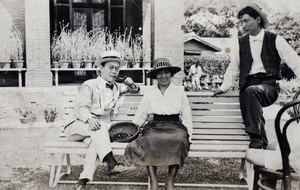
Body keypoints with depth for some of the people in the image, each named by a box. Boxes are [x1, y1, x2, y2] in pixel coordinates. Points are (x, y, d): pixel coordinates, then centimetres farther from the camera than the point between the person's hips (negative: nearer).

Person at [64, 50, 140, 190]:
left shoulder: (116, 87, 18)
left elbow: (136, 90, 33)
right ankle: (112, 164, -43)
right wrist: (89, 119, -34)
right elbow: (80, 108, -11)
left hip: (98, 130, 3)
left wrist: (131, 85, 8)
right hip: (78, 126, -3)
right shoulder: (89, 85, 0)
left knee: (96, 142, -32)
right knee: (99, 127, -36)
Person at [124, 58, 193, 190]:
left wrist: (188, 135, -2)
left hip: (175, 126, 0)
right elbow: (139, 117, 14)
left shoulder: (179, 92, 12)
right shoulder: (149, 94, 14)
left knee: (179, 140, -34)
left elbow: (186, 116, 11)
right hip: (155, 126, 1)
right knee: (149, 140, -33)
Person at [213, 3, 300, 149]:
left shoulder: (275, 40, 4)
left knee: (251, 91, -33)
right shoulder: (241, 43, 14)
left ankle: (256, 136, -29)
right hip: (248, 86, 4)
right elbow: (233, 68, 16)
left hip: (269, 85, -4)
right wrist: (224, 87, 5)